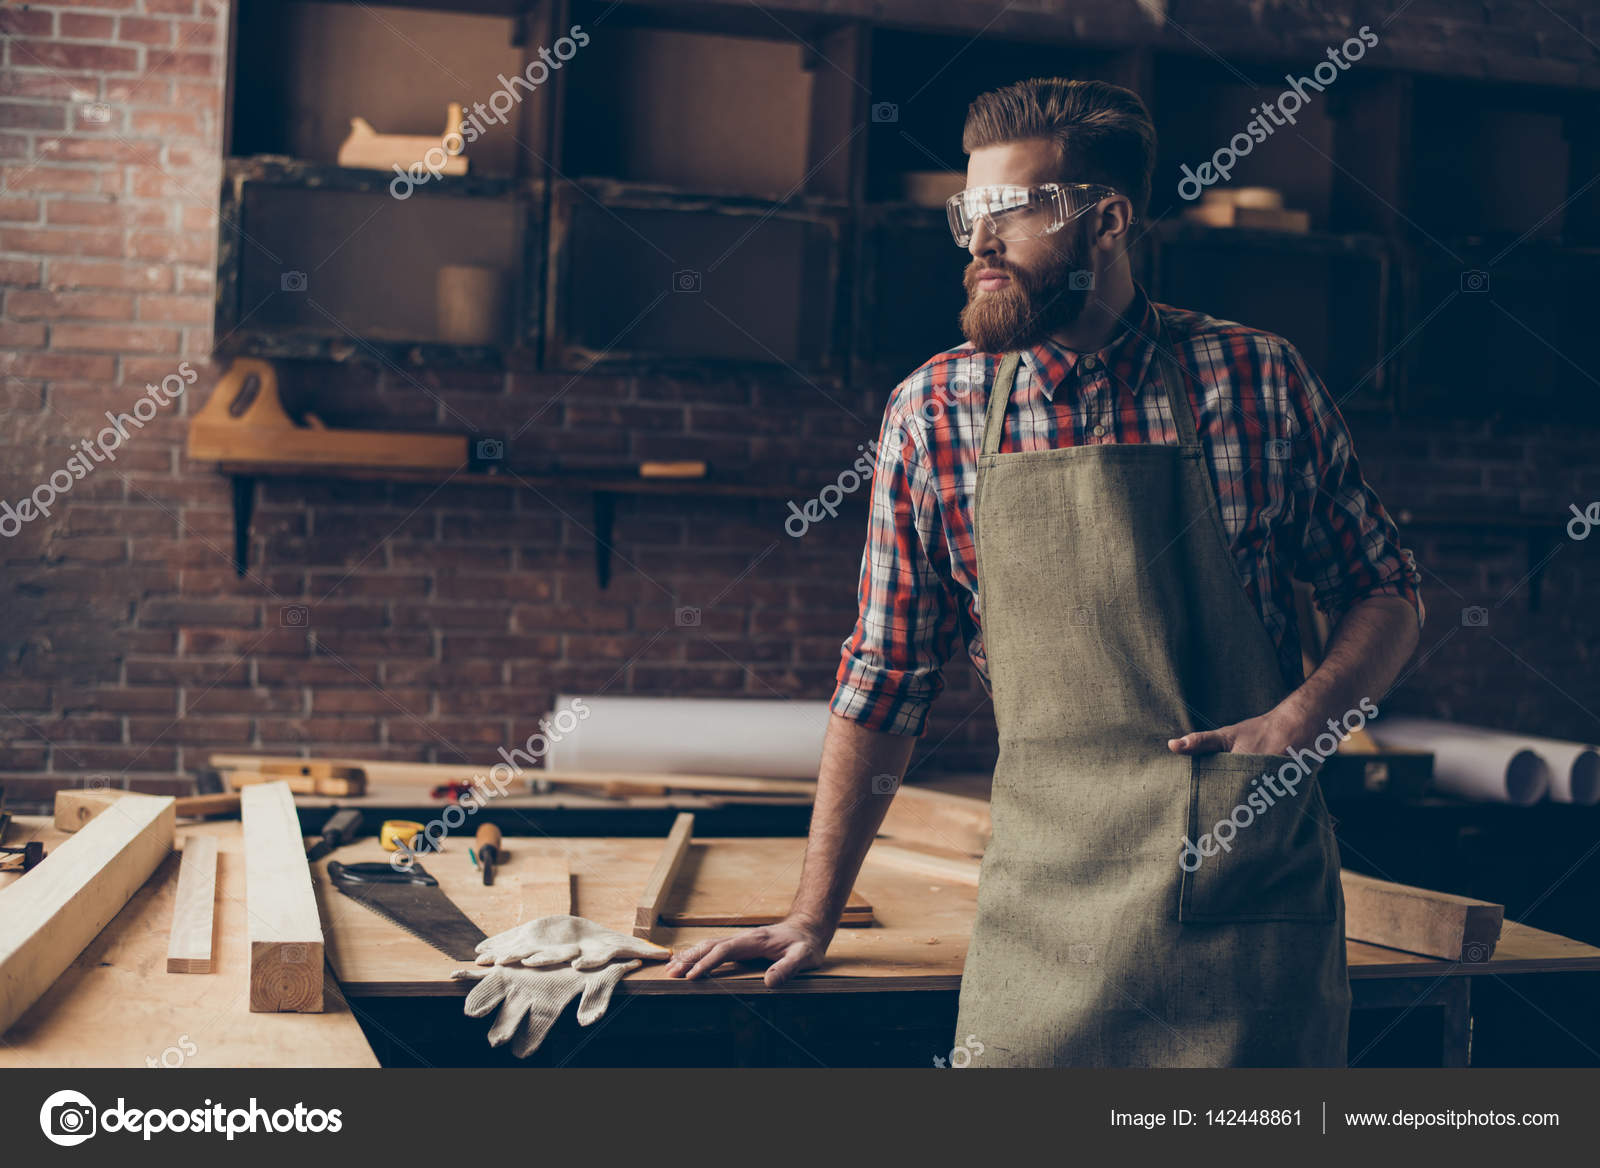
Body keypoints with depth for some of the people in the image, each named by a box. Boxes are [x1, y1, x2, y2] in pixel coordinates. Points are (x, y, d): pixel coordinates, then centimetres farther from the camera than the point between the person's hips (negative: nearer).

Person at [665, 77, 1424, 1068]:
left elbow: (1388, 590, 10)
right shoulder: (936, 413, 2)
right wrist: (815, 919, 7)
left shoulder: (1259, 380, -1)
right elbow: (888, 681, 7)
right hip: (1049, 904, 0)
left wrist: (1307, 716, -11)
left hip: (1258, 893, 0)